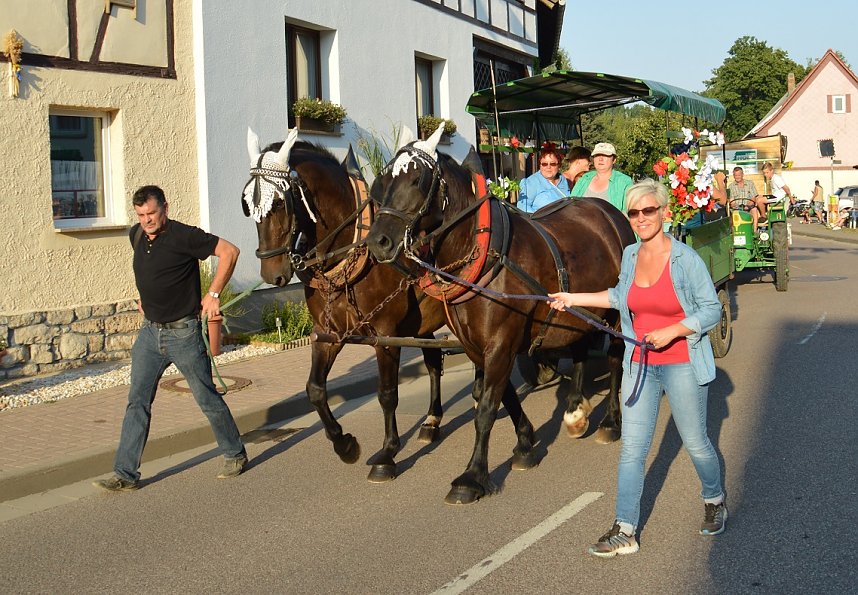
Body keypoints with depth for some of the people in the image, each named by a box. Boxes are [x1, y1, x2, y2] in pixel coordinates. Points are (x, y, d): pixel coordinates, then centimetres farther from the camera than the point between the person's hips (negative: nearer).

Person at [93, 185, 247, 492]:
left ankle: (235, 455, 24)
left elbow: (229, 251, -15)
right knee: (137, 402, 3)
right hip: (150, 331, 6)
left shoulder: (184, 236, -17)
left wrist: (213, 294, -14)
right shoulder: (136, 235, 5)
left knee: (207, 399, 5)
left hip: (183, 332, -6)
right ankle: (125, 474, 6)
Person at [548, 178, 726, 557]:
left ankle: (714, 501, 39)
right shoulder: (630, 255, 3)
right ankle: (624, 531, 5)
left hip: (682, 363, -4)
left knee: (695, 442, 11)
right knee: (632, 448, 1)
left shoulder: (685, 259, -14)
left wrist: (671, 331, -23)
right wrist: (574, 298, 18)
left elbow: (712, 310, -11)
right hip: (640, 364, 5)